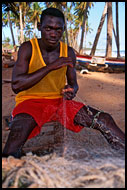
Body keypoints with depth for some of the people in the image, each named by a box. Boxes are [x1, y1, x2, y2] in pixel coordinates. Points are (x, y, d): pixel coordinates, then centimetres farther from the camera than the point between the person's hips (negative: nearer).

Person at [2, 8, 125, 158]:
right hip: (30, 101, -3)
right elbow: (16, 85, -17)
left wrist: (71, 90, -11)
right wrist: (51, 67, -22)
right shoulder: (28, 48, -7)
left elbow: (73, 83, 16)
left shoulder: (69, 53, 4)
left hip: (59, 101, 4)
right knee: (19, 131, -40)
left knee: (105, 119, -14)